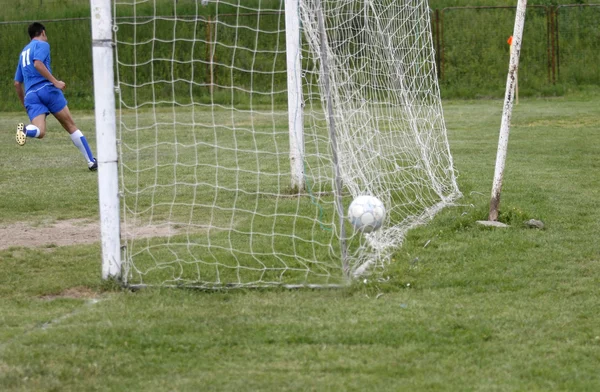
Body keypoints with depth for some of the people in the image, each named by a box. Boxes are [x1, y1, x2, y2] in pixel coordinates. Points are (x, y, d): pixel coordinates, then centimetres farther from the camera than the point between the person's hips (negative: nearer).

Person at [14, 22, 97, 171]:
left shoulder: (24, 52, 28)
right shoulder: (42, 44, 7)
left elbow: (17, 83, 28)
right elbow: (38, 64, -14)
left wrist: (25, 103, 37)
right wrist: (55, 82, -16)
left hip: (30, 95, 5)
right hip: (47, 89, -5)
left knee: (40, 132, -11)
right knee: (71, 126, 5)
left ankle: (25, 130, -45)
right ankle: (91, 161, 7)